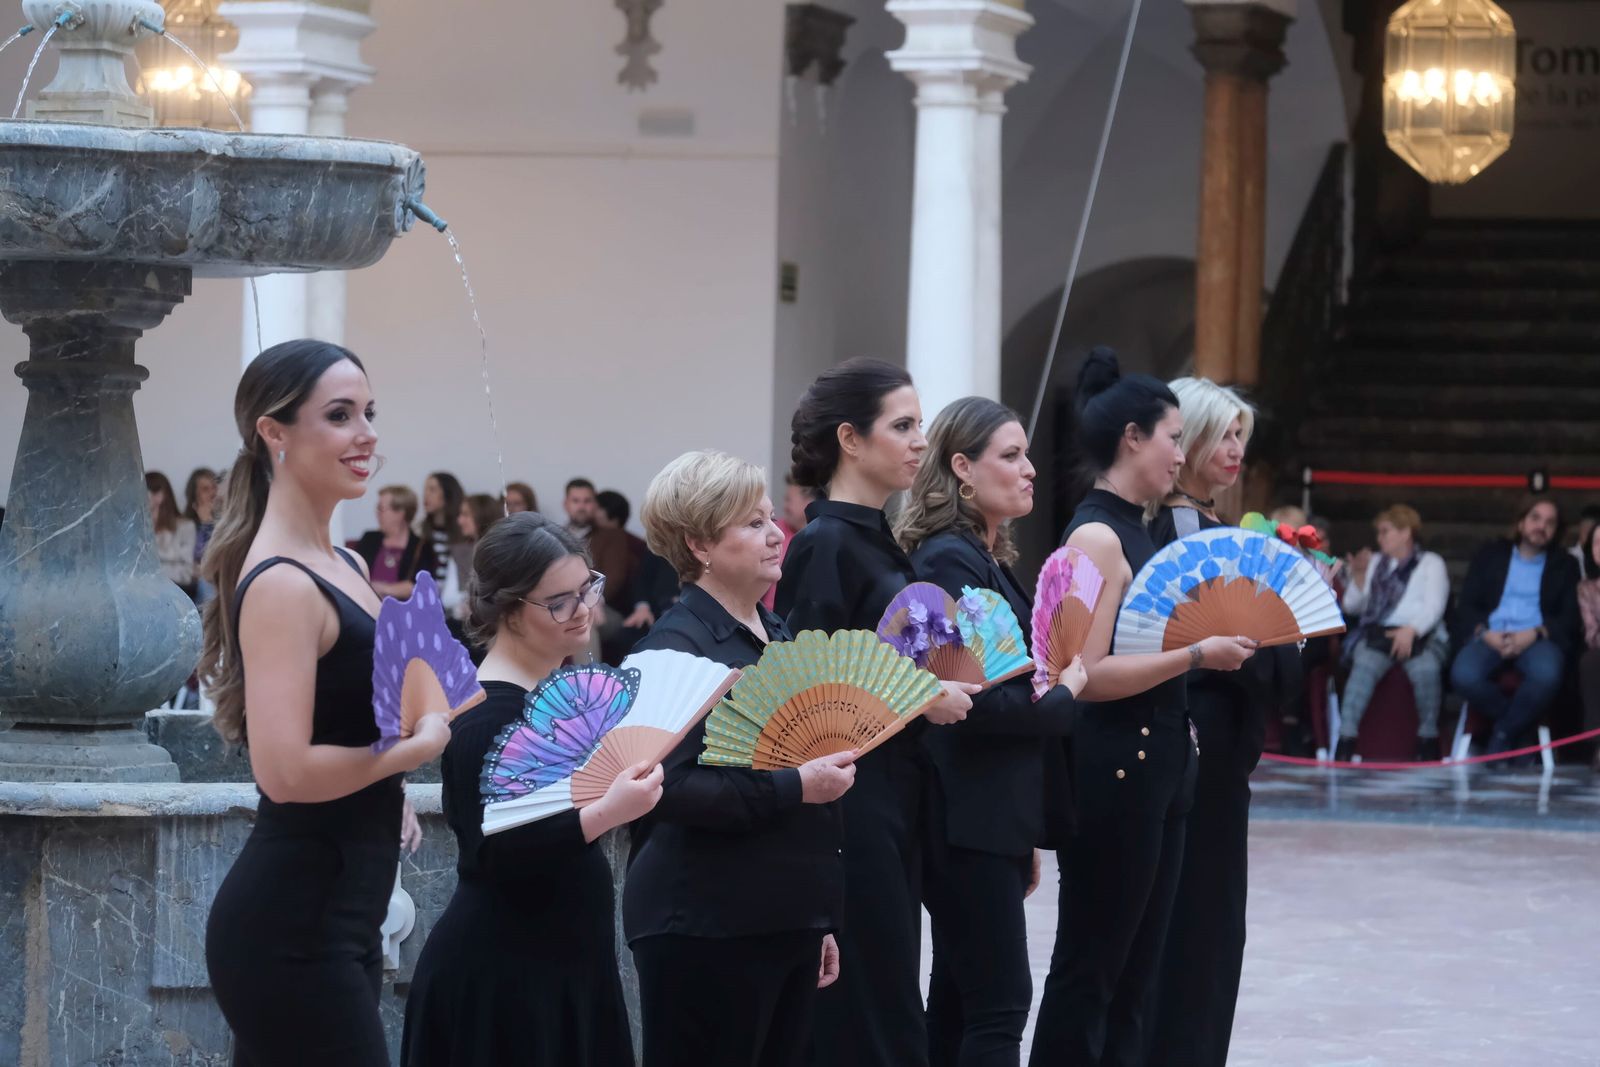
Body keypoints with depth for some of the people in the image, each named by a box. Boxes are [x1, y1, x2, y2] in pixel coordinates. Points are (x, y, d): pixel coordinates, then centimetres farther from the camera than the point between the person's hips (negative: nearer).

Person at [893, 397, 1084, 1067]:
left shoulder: (991, 559, 16)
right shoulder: (949, 560, -13)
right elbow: (976, 701, -21)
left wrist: (1025, 839, 18)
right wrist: (1063, 697, -5)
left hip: (998, 818, 9)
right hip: (968, 819, -9)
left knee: (960, 999, 11)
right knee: (1000, 1004, -10)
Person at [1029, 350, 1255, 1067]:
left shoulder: (1133, 532, 14)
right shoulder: (1096, 536, -13)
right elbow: (1088, 674, -20)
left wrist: (1214, 642, 11)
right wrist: (1197, 654, -19)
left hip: (1157, 767, 9)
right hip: (1112, 771, -9)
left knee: (1137, 972, 10)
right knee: (1090, 968, -3)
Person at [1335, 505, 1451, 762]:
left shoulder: (1431, 563, 14)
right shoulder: (1375, 563, 26)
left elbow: (1434, 606, -3)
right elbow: (1352, 607, 22)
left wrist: (1411, 630, -21)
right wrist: (1358, 576, 6)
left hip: (1421, 636, -2)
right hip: (1377, 633, 2)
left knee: (1425, 668, -37)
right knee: (1365, 664, -33)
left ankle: (1428, 741, -23)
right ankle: (1345, 741, -41)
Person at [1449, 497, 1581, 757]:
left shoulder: (1565, 565, 17)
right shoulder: (1490, 555, 18)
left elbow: (1570, 617, 5)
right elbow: (1467, 605, 10)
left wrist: (1534, 634, -14)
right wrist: (1485, 633, -11)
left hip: (1537, 639, -1)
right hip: (1491, 636, 1)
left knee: (1547, 675, -39)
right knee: (1463, 675, -35)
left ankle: (1502, 737, -17)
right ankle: (1521, 730, -12)